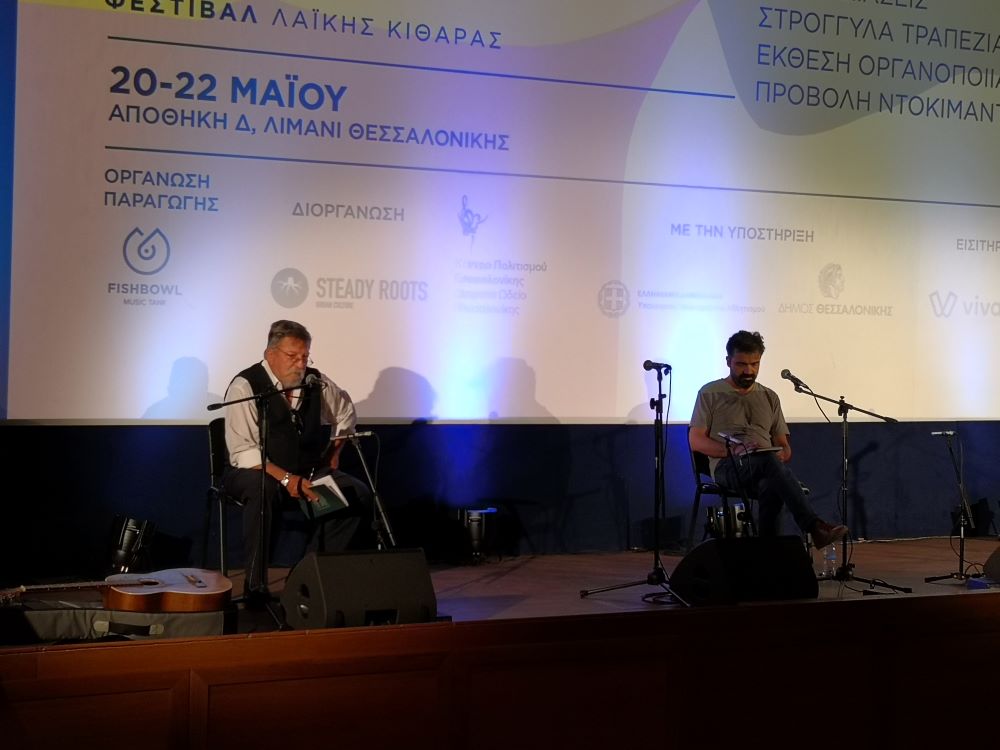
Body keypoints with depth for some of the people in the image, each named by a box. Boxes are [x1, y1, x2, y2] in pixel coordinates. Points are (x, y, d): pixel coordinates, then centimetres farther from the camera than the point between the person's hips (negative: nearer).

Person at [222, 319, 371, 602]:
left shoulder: (316, 382, 3)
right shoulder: (245, 386, -14)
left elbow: (346, 411, 25)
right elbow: (242, 452, -22)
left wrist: (333, 454, 16)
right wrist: (285, 479, -31)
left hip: (307, 473, 6)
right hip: (255, 473, -5)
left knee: (357, 493, -16)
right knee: (262, 489, -40)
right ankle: (254, 585, -30)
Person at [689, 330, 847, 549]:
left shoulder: (769, 397, 22)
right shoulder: (710, 393, 10)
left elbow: (784, 446, 21)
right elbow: (695, 440, 3)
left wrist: (782, 454, -6)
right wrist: (733, 450, -14)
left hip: (765, 466, 3)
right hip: (728, 468, -3)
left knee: (772, 488, -39)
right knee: (769, 460, -39)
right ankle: (815, 527, -48)